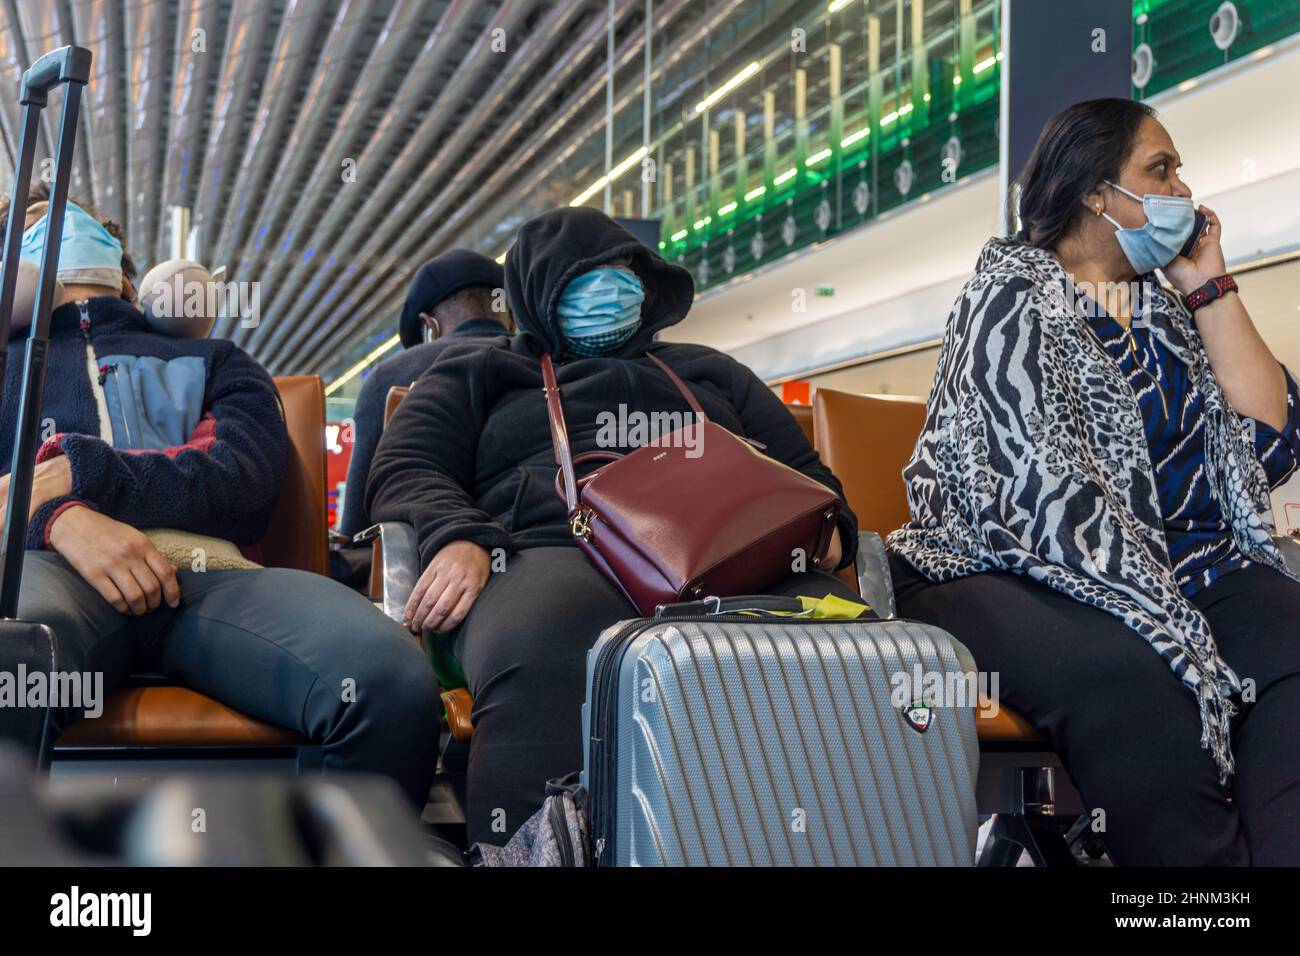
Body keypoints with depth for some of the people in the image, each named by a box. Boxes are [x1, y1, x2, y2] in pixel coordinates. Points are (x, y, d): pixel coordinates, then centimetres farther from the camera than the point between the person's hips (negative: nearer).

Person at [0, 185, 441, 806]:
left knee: (393, 684, -32)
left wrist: (82, 470, -3)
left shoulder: (211, 360, 33)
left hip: (211, 572, 1)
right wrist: (62, 518, -10)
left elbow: (246, 482, 11)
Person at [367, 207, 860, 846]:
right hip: (553, 551, -2)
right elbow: (405, 470, 16)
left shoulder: (709, 373, 37)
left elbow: (806, 474, 33)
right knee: (540, 661, -44)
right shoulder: (479, 371, 31)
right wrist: (458, 538, -9)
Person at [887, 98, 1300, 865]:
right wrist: (1167, 622, -24)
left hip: (1170, 565, 6)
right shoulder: (1016, 299, -2)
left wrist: (1209, 285, 8)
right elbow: (1041, 495, -16)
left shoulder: (1162, 307, 19)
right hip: (1008, 575, -6)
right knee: (1132, 678, -37)